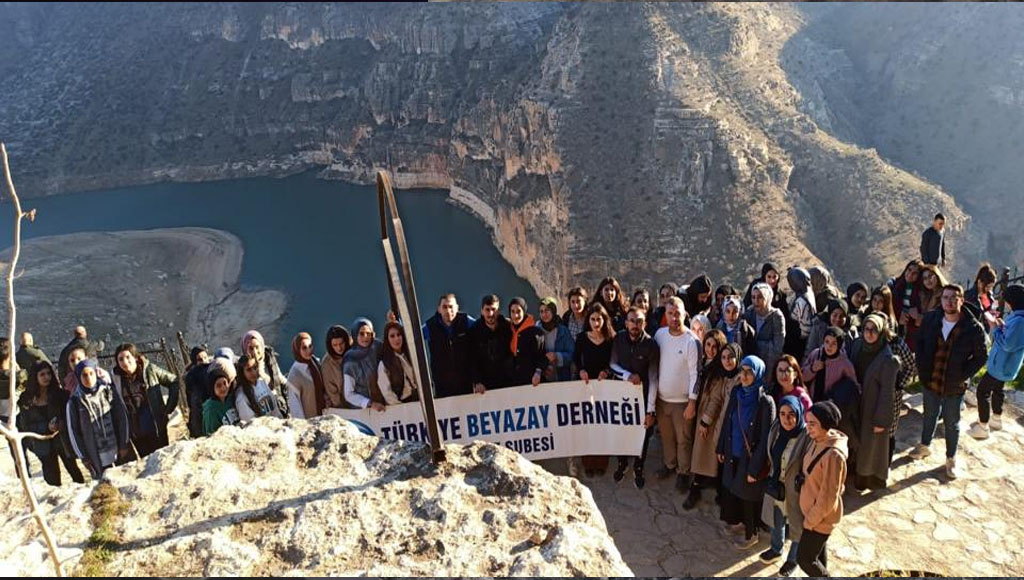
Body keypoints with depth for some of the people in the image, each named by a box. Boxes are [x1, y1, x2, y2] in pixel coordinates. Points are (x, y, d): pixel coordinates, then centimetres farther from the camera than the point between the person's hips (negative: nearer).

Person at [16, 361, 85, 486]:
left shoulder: (59, 394, -6)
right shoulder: (26, 400, -4)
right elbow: (26, 425, -4)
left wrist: (63, 424, -24)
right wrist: (47, 427, -19)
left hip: (63, 440, 0)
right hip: (44, 445, 0)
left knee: (74, 470, 8)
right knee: (53, 480, 7)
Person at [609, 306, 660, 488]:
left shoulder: (651, 344, -18)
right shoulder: (618, 339, -10)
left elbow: (653, 379, -16)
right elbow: (612, 364, 1)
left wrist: (650, 410, -16)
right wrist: (628, 375, -19)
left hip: (642, 394, -2)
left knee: (642, 433, 12)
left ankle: (638, 469, 35)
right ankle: (622, 464, 42)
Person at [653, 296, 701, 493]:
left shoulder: (692, 341, -18)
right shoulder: (659, 334, -4)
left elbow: (695, 374, -15)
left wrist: (692, 402, -15)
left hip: (682, 400, -4)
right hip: (661, 397, 5)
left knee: (683, 439, 10)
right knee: (666, 435, 21)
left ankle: (683, 472, 28)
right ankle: (670, 464, 42)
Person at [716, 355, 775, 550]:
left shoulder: (765, 402, -24)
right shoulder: (736, 393, -6)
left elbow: (765, 439, -19)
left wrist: (755, 469, -16)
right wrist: (721, 448, 11)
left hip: (750, 457, -5)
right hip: (733, 454, 6)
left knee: (749, 495, 13)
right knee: (731, 488, 22)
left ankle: (751, 534, 36)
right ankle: (737, 521, 48)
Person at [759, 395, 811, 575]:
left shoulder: (807, 437, -30)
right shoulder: (776, 428, -11)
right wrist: (771, 478, 13)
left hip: (795, 490, -6)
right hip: (775, 485, 6)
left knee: (796, 525, 19)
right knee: (776, 519, 28)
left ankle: (793, 559, 44)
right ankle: (776, 549, 54)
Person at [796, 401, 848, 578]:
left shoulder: (833, 455, -32)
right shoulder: (816, 441, -5)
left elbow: (828, 496, -25)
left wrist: (810, 521, -14)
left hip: (821, 516, -8)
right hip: (811, 510, 8)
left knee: (804, 558, 6)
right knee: (817, 552, 25)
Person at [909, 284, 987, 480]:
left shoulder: (974, 328, -18)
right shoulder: (930, 319, -9)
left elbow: (981, 357, -8)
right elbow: (920, 344, 5)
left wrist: (962, 376, -13)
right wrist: (922, 369, -1)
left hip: (954, 387, -3)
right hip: (930, 381, 3)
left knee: (952, 423, 15)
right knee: (929, 416, 24)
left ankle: (951, 459, 34)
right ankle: (925, 446, 46)